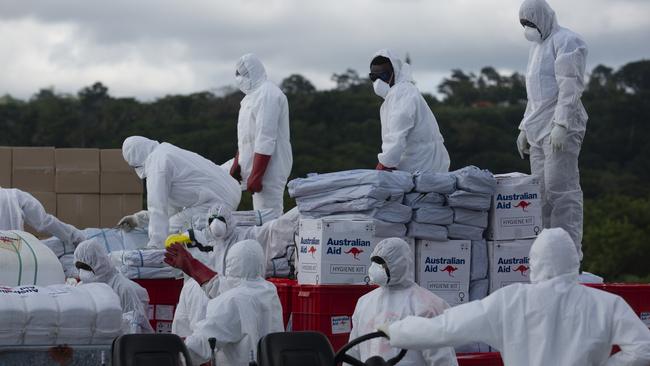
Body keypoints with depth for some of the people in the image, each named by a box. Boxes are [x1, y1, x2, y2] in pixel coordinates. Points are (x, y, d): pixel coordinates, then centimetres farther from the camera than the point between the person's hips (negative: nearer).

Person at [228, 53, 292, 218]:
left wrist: (256, 175, -23)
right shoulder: (254, 95, 18)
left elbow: (266, 139, -22)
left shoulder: (267, 95, -16)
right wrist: (237, 164, 20)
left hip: (269, 171, -10)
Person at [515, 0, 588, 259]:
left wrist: (560, 124, -23)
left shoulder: (566, 41, -8)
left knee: (560, 187, -12)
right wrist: (525, 127, 24)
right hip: (539, 129, 9)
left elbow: (570, 87, -16)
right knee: (542, 190, 6)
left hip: (560, 128, -9)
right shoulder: (538, 45, 22)